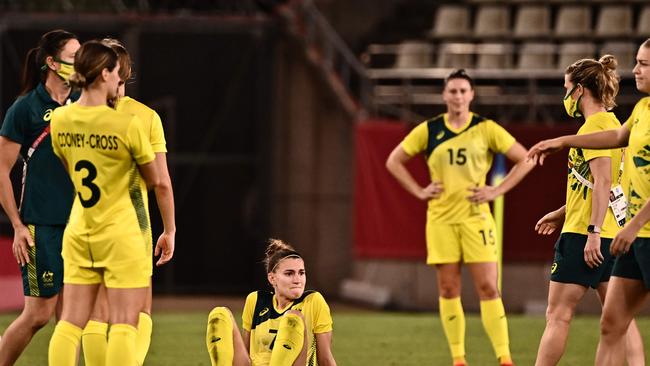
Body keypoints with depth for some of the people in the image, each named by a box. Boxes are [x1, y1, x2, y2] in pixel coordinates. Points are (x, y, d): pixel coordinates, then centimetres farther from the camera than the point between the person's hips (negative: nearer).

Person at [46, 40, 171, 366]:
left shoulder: (60, 119, -1)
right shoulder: (127, 124, -16)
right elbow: (154, 180, -3)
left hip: (78, 233, 5)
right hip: (121, 233, -5)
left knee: (71, 322, 6)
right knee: (123, 324, -3)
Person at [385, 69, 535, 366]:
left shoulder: (486, 129, 1)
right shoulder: (428, 130, 4)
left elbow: (525, 159, 4)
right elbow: (394, 161, 13)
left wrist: (497, 191, -4)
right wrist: (419, 191, 2)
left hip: (476, 217, -2)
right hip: (441, 219, 2)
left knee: (488, 288, -8)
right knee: (448, 290, 2)